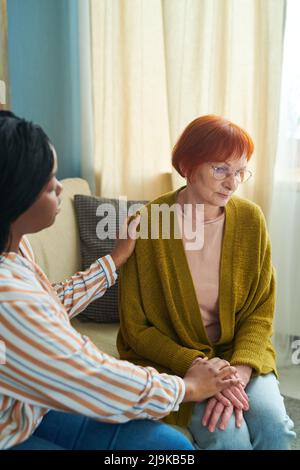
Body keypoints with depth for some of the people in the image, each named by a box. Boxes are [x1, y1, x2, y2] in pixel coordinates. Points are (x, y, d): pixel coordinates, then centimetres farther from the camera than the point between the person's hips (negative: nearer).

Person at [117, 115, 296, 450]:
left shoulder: (250, 219, -6)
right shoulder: (146, 227, -15)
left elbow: (261, 312, -2)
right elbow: (136, 329, -9)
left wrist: (240, 371, -19)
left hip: (238, 351, 3)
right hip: (167, 358, -2)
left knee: (274, 425, -21)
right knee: (227, 435, -23)